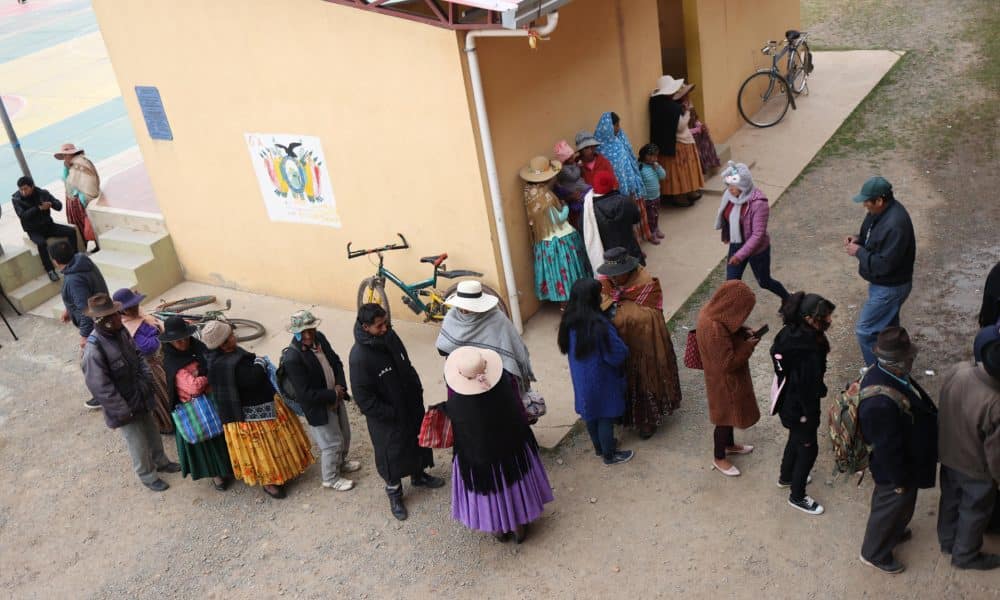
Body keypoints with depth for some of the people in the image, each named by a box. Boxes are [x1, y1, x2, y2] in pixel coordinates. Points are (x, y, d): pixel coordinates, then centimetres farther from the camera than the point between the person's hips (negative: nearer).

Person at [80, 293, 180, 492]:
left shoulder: (120, 331, -9)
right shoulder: (94, 349, -31)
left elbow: (137, 355, 8)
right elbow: (100, 387, -28)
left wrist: (147, 379, -4)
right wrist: (123, 411, -22)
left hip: (140, 395, 7)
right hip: (125, 405, -7)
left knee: (151, 432, 27)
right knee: (138, 444, 13)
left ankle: (161, 462, 50)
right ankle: (148, 476, 37)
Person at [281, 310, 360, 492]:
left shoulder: (319, 338, -10)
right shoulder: (292, 358, -32)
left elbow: (336, 362, 3)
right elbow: (305, 393, -29)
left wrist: (340, 386, -12)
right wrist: (333, 395, -20)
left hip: (335, 398, 7)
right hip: (318, 407, -7)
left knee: (344, 435, 25)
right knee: (332, 443, 9)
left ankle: (340, 463, 53)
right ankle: (331, 479, 34)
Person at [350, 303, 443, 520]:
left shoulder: (390, 336, -10)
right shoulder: (359, 357, -30)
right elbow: (363, 397, -24)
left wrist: (418, 390, 6)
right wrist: (390, 414, -21)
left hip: (411, 405, 7)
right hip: (387, 417, -7)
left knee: (417, 440, 25)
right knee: (392, 453, 12)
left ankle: (418, 475, 51)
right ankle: (394, 492, 37)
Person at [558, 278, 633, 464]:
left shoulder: (569, 321, -8)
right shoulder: (598, 324, -30)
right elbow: (618, 353, -24)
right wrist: (624, 351, -3)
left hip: (581, 378, 7)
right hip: (600, 379, -7)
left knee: (591, 413, 24)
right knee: (605, 416, 11)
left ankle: (599, 447, 42)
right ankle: (609, 455, 27)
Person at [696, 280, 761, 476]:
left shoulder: (712, 312, -10)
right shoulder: (716, 329, -38)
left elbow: (731, 331, 10)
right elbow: (728, 363, -29)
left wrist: (744, 332, -7)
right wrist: (748, 346, -21)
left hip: (729, 378, 9)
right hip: (724, 380, -9)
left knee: (730, 413, 28)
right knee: (725, 416, 12)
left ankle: (729, 445, 51)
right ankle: (719, 458, 33)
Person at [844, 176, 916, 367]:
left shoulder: (895, 225, -33)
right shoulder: (881, 211, -2)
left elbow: (885, 264, -31)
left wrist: (859, 252, -20)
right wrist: (858, 238, -4)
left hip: (890, 287, -10)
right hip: (883, 283, 10)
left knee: (865, 331, -4)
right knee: (888, 327, 23)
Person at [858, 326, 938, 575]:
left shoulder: (882, 373, -15)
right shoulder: (881, 403, -45)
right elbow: (887, 448, -31)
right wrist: (899, 480, -16)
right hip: (894, 469, -9)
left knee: (901, 506, 33)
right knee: (892, 507, 18)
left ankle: (893, 533, 61)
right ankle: (875, 553, 44)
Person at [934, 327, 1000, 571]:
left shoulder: (957, 370, -24)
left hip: (948, 454, 6)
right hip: (976, 469, -5)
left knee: (950, 499, 30)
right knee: (975, 512, 23)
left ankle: (947, 540, 55)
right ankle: (965, 555, 47)